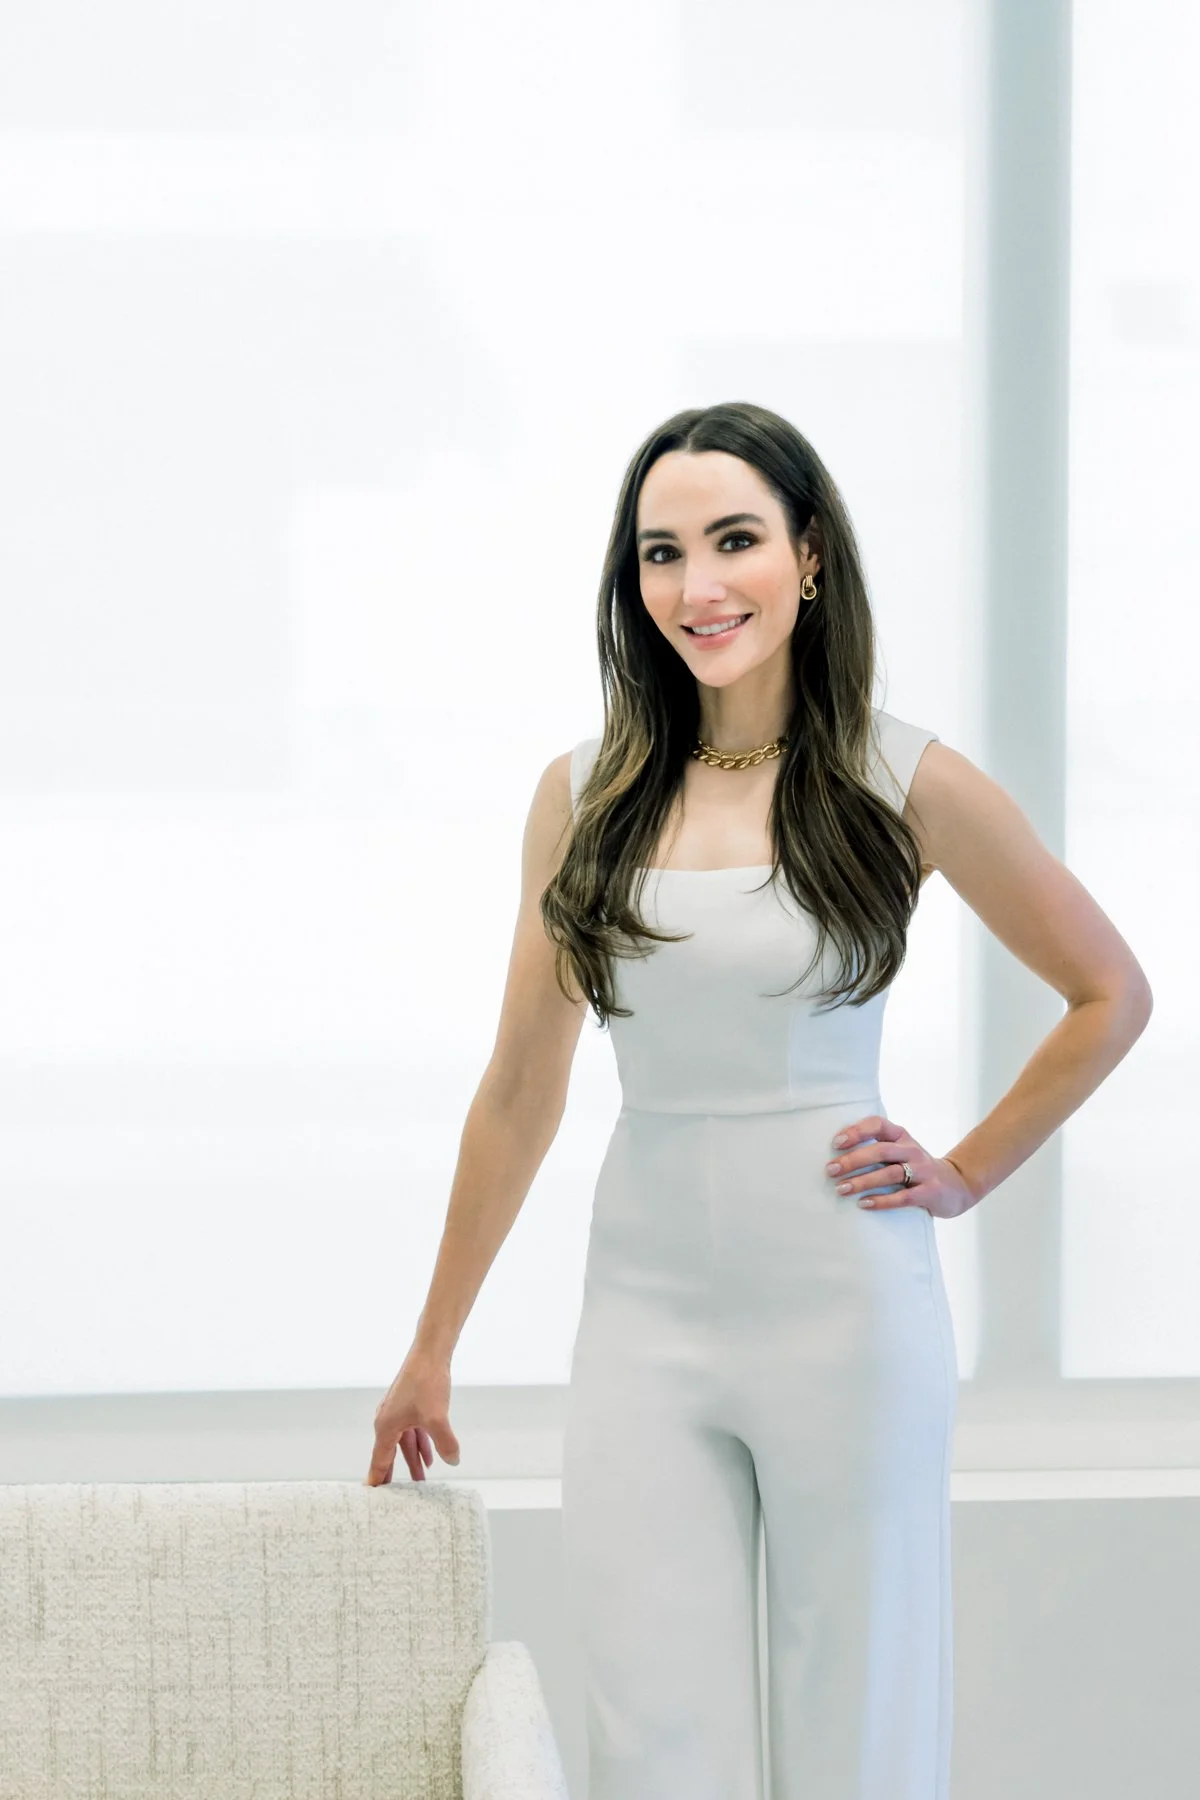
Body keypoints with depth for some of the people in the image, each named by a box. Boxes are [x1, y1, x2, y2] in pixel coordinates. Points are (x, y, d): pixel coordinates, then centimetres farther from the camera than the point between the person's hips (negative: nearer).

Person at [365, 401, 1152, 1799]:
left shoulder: (906, 782, -3)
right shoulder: (584, 795, 5)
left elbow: (1110, 995, 9)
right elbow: (519, 1094, 12)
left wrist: (965, 1174, 2)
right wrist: (431, 1353, 15)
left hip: (844, 1305, -2)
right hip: (644, 1315, 2)